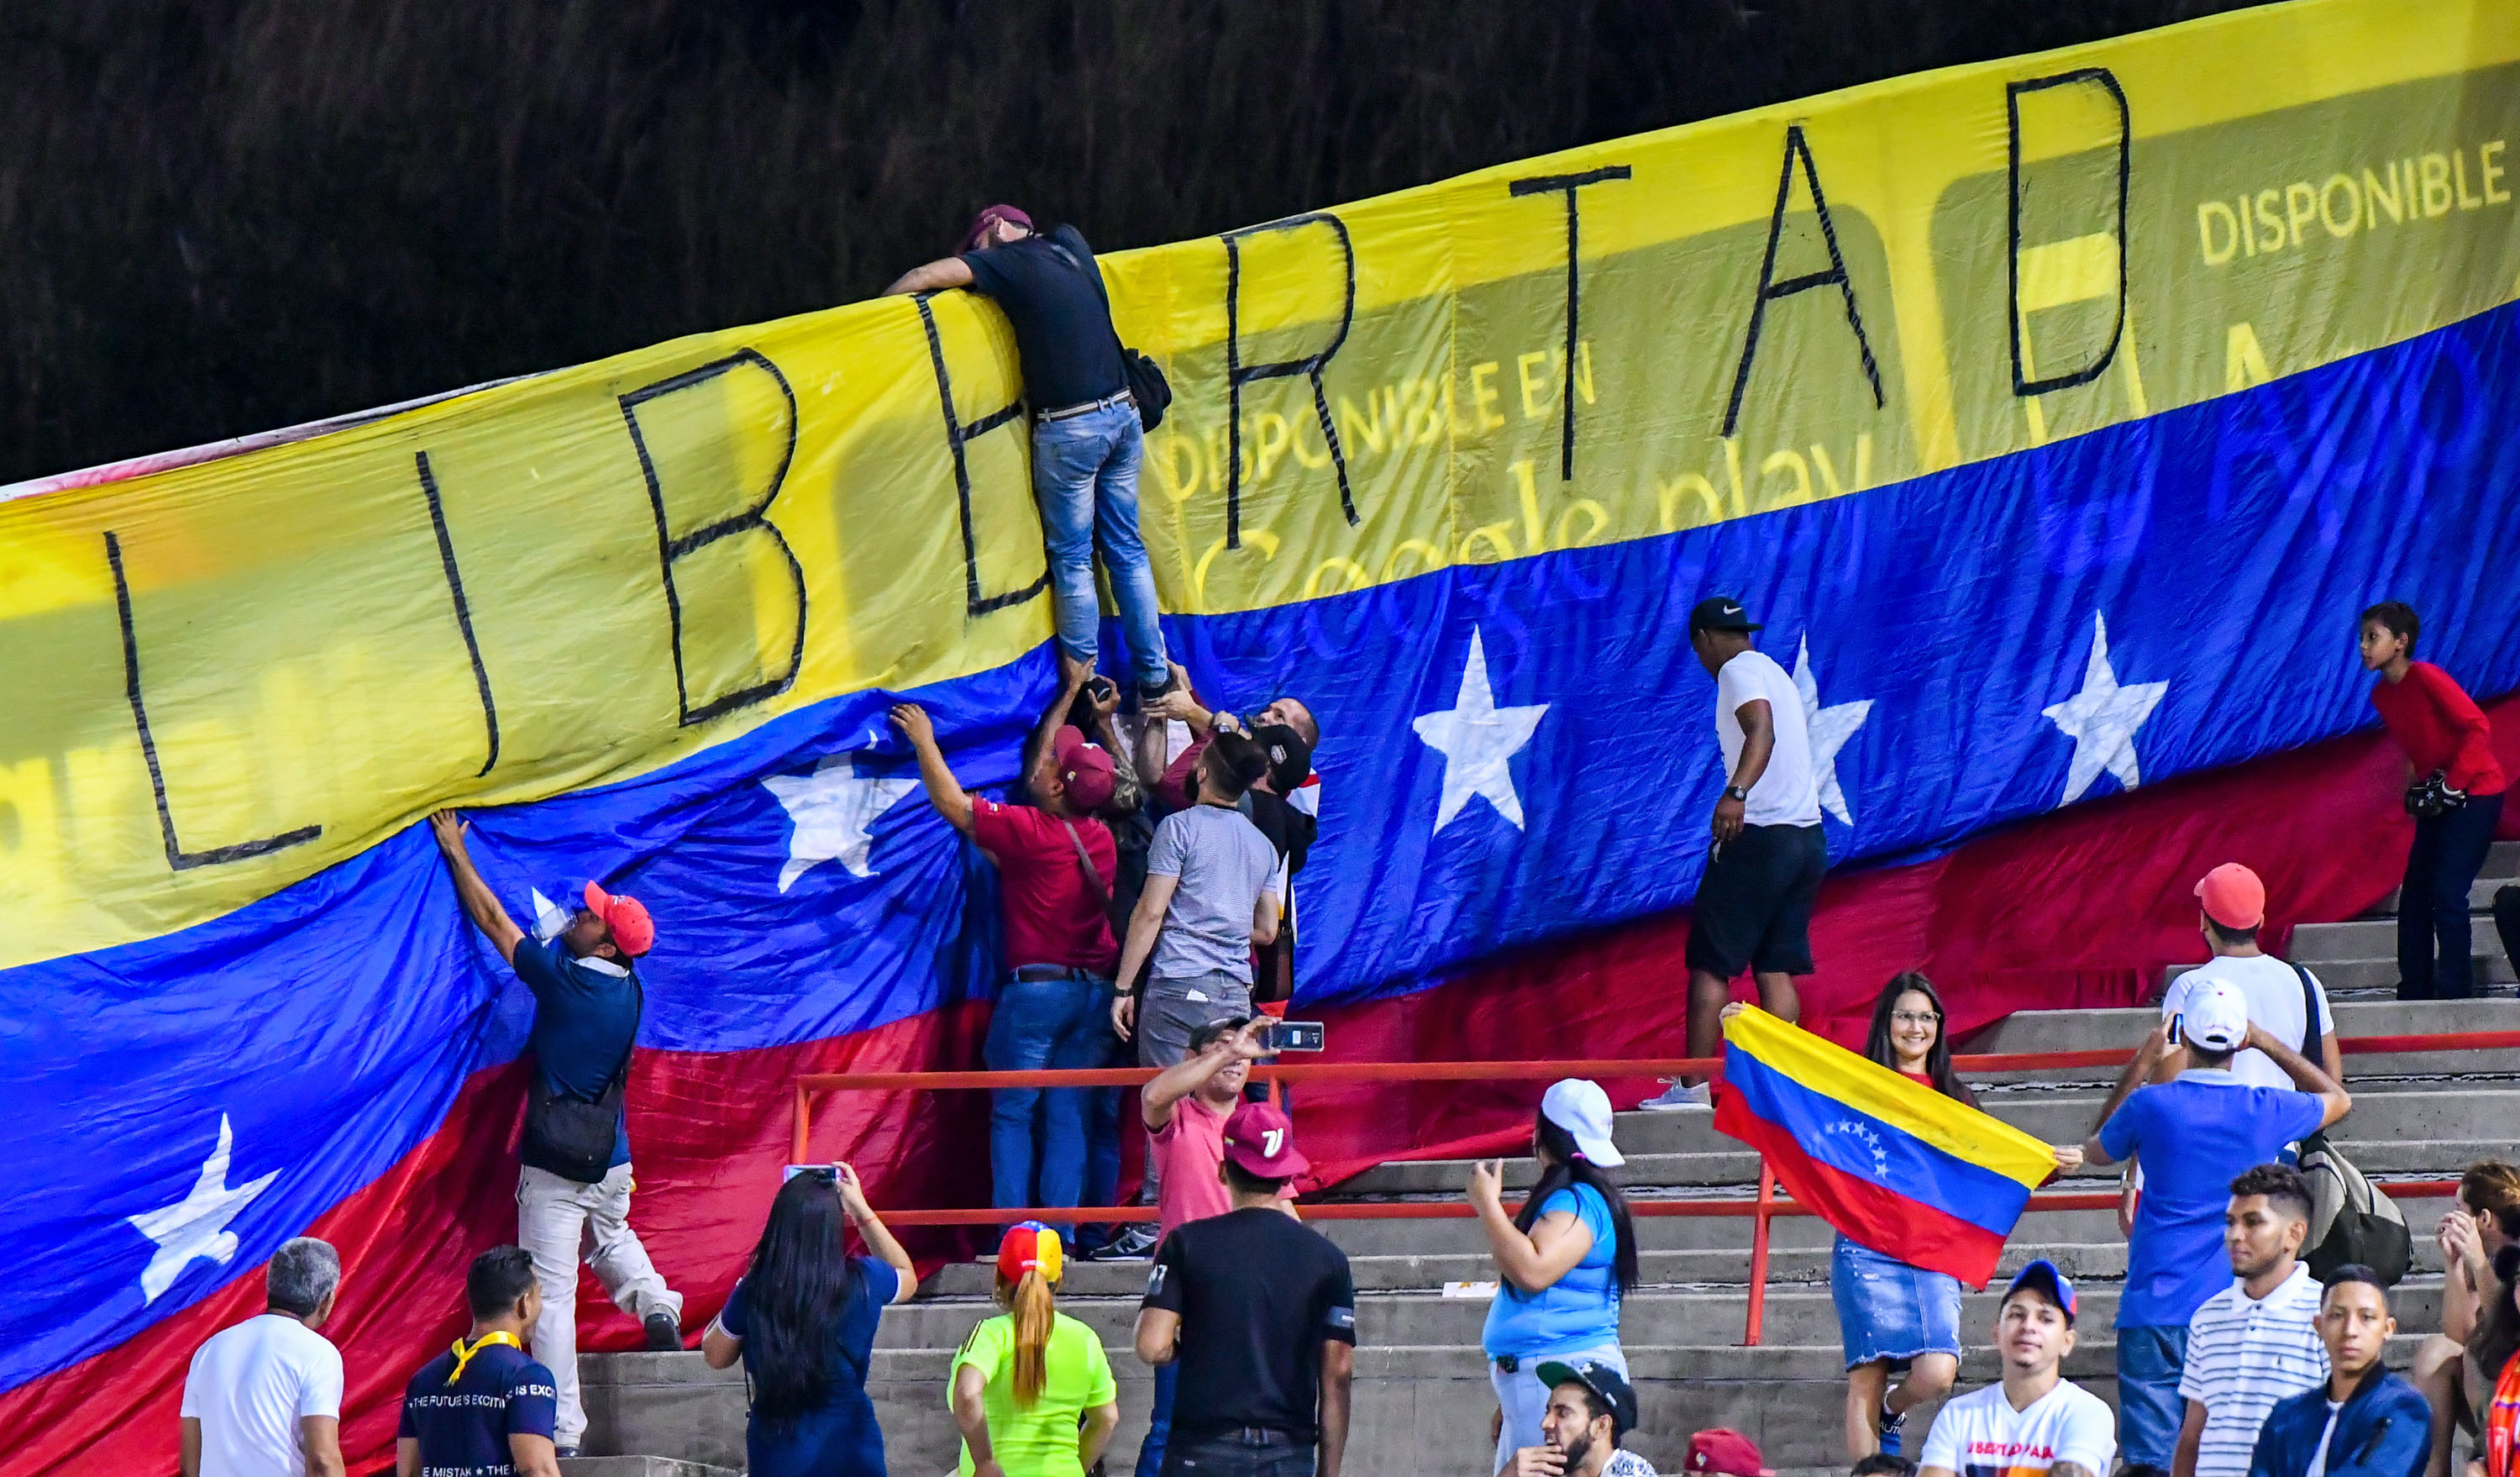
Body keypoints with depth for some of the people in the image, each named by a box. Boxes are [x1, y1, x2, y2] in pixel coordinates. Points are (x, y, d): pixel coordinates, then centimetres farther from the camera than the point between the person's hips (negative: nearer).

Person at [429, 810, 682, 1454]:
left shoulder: (562, 979, -13)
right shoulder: (630, 992, 3)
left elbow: (493, 921, -3)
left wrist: (456, 853, 6)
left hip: (554, 1166, -6)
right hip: (613, 1160, 6)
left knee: (552, 1295, -4)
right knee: (609, 1235, 38)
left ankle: (562, 1429, -6)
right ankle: (653, 1301, 13)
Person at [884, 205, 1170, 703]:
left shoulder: (1009, 261, -5)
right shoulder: (1071, 245, 14)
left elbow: (926, 276, -10)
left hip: (1070, 428, -6)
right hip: (1123, 412, 6)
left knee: (1072, 559, 3)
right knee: (1127, 550, 13)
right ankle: (1155, 676, 14)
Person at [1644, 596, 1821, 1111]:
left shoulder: (1737, 670, -7)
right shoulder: (1776, 673, 20)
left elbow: (1762, 730, -26)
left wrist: (1737, 792, -40)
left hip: (1759, 837, -8)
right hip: (1807, 836, 8)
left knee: (1710, 963, -2)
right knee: (1776, 968, 8)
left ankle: (1693, 1088, -4)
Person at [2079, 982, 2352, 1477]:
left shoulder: (2151, 1105, -6)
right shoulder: (2266, 1111, -1)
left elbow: (2096, 1151, 19)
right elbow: (2337, 1098, 22)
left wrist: (2142, 1063, 20)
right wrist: (2268, 1043, 23)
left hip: (2156, 1304, -2)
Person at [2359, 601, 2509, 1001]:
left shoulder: (2427, 678, -20)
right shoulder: (2381, 695, 6)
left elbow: (2478, 728, -22)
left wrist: (2452, 786, -19)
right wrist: (2423, 786, 1)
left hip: (2475, 795, -9)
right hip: (2436, 799, 9)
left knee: (2447, 893, -13)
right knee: (2414, 896, 6)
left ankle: (2455, 991, -7)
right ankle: (2415, 993, 12)